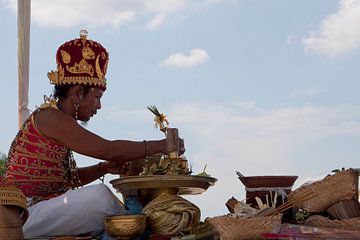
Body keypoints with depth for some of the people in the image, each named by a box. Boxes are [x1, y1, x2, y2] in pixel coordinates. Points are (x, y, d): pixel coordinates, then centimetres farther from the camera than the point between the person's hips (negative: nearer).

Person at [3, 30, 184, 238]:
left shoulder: (56, 119, 15)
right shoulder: (50, 117, -14)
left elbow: (67, 179, 17)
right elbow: (108, 150, -21)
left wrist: (104, 168, 3)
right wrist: (162, 146, -14)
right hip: (24, 215, -10)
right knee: (100, 195, -24)